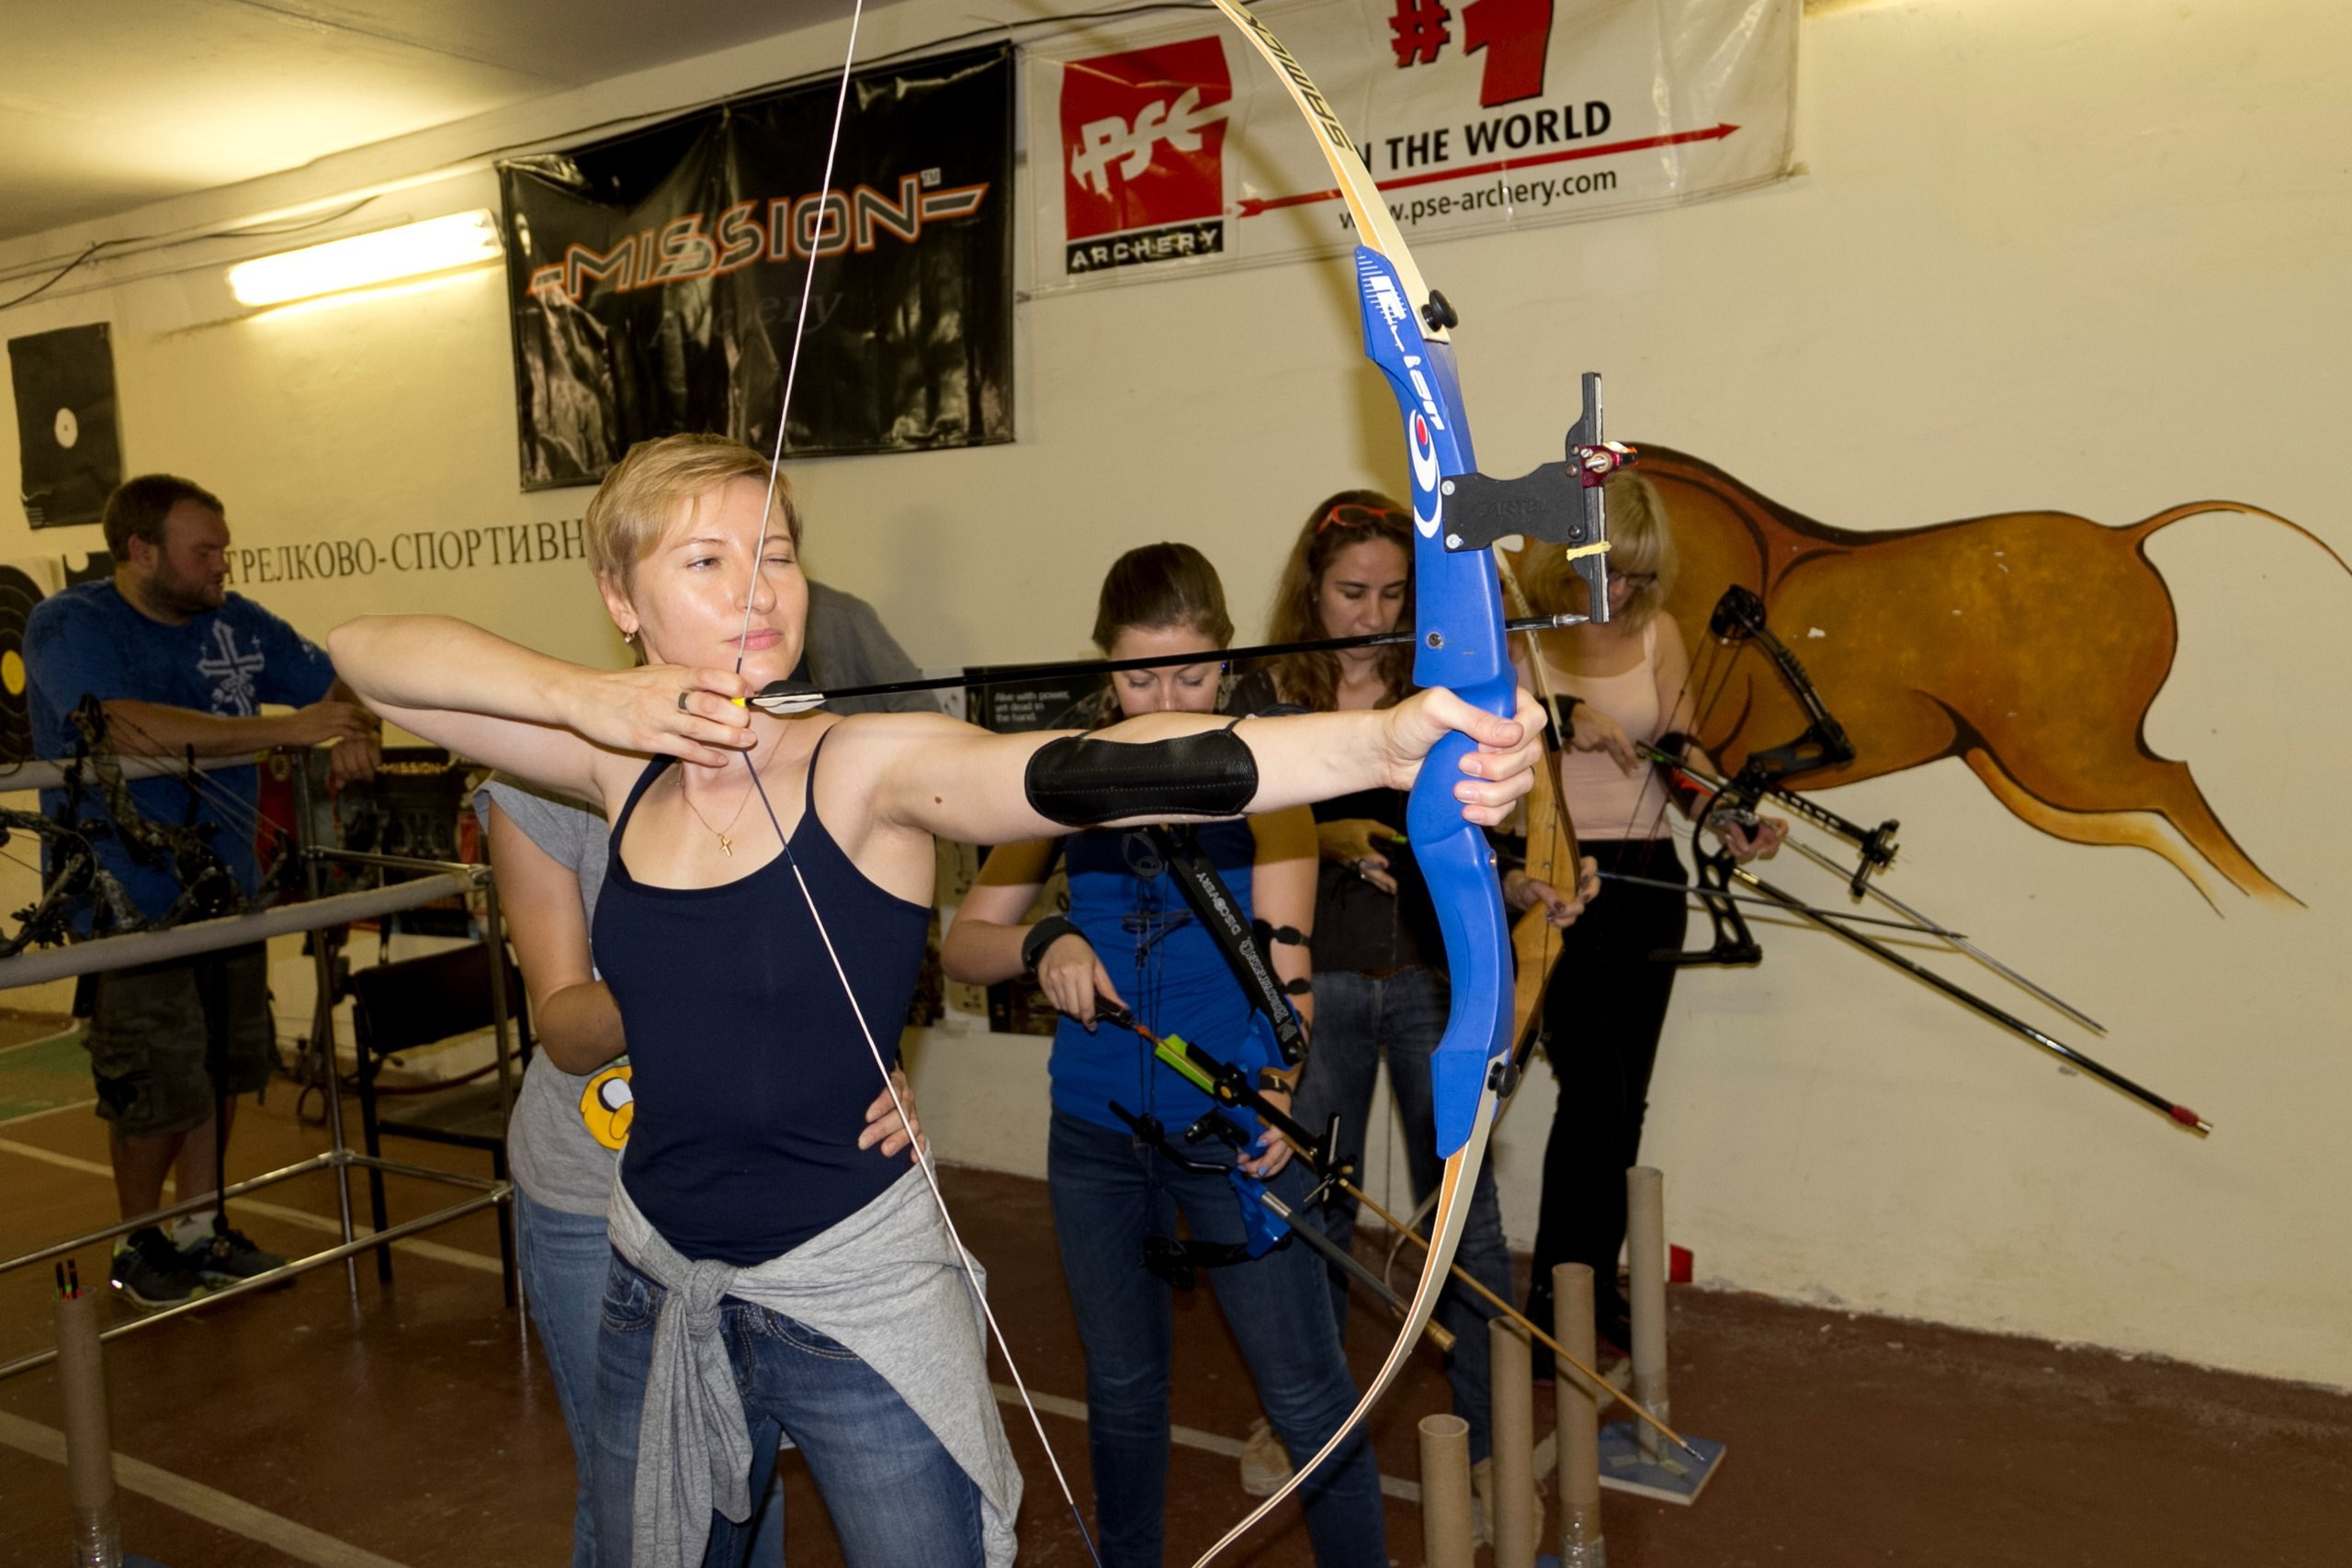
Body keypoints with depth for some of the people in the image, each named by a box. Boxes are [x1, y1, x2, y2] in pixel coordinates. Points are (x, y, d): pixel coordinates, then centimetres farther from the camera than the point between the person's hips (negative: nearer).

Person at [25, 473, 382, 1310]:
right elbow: (127, 727, -30)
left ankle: (200, 1230, 31)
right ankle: (138, 1246, 23)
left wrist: (356, 732, -12)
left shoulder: (237, 622, 4)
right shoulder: (68, 625, -12)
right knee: (157, 1088, -1)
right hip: (128, 903, -6)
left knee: (222, 1068, 14)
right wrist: (287, 729, -33)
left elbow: (339, 683, 13)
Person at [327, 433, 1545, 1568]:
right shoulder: (625, 763, -3)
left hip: (860, 1294, -4)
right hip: (657, 1293, 5)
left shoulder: (871, 768, -18)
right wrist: (586, 697, -18)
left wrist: (1383, 742, -52)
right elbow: (368, 653, 0)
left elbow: (1096, 773, -36)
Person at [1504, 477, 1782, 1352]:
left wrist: (1732, 821, -19)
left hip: (1646, 880, 5)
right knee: (1597, 1088, -12)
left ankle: (1599, 1282, 24)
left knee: (1627, 1097, 9)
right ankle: (1551, 1297, 1)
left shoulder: (1658, 632, 8)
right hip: (1550, 877, -5)